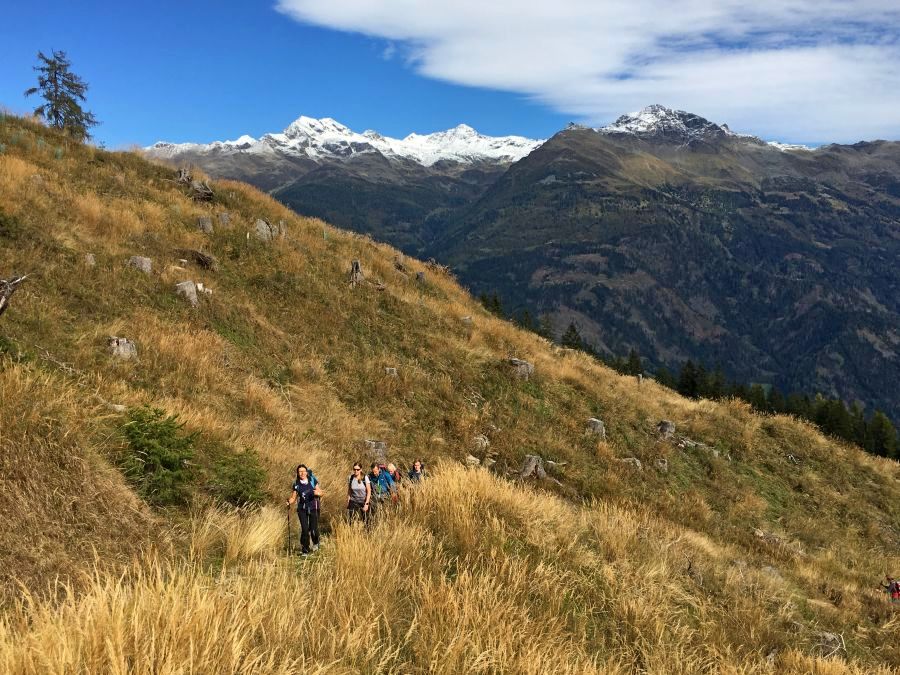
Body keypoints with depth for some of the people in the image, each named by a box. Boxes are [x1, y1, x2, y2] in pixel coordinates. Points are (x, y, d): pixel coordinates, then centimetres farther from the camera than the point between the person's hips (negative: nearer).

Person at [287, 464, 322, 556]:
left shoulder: (313, 481, -2)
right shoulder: (296, 484, 0)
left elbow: (321, 493, 4)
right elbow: (293, 497, 5)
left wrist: (318, 493, -19)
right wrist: (289, 502, -16)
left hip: (313, 508, 0)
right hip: (302, 509, 0)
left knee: (313, 529, -3)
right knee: (304, 529, -9)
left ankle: (315, 542, 31)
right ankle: (305, 550, 6)